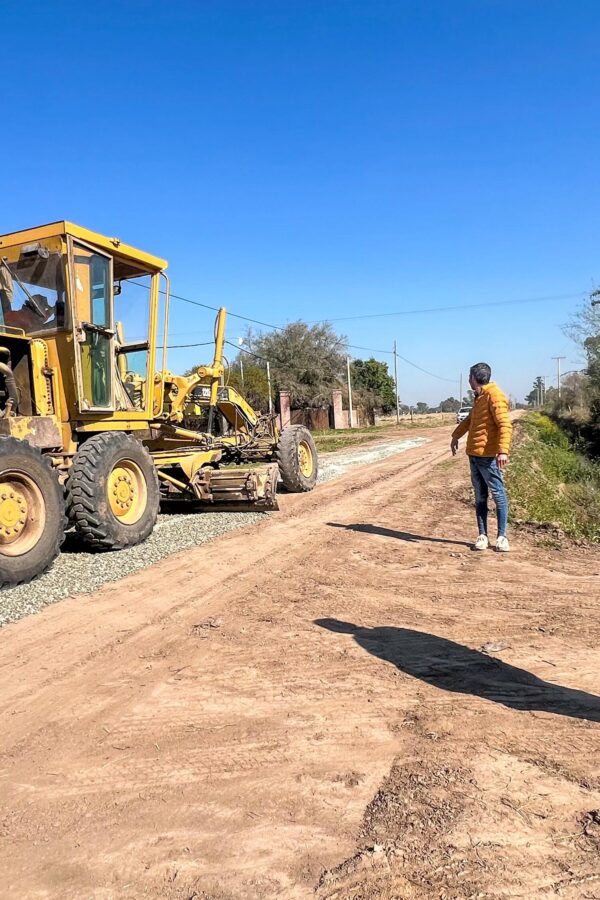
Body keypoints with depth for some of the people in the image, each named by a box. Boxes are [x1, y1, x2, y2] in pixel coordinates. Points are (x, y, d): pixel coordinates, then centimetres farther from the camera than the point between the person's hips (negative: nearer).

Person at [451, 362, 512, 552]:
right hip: (474, 454, 9)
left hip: (489, 456, -9)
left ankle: (502, 537, 8)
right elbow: (470, 419, 33)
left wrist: (503, 450, -31)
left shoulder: (494, 395, -12)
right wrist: (456, 436, 35)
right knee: (480, 497, 10)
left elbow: (505, 425, -21)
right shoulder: (479, 397, 16)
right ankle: (482, 536, 15)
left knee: (498, 495, 1)